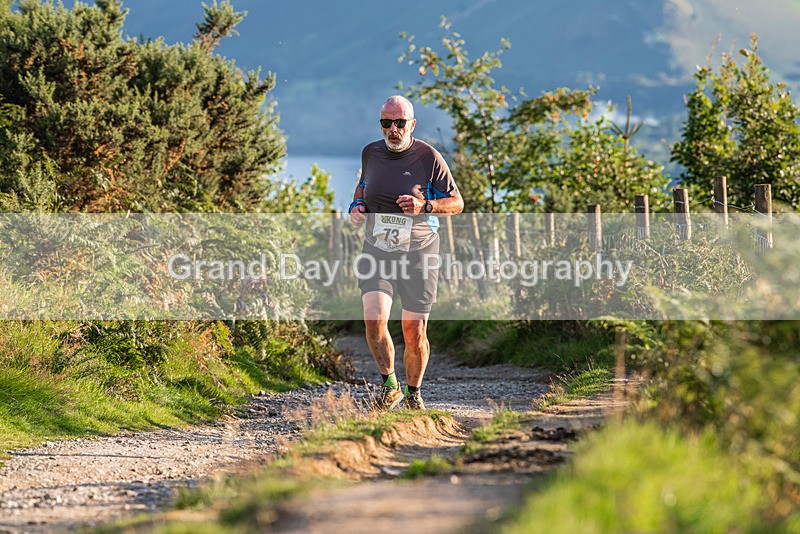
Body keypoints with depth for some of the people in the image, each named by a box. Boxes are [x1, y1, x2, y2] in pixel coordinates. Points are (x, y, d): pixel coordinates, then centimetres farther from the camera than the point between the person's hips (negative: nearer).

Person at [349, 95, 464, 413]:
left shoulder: (429, 158, -7)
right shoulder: (371, 153, 5)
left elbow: (456, 202, -1)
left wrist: (424, 206, -19)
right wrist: (357, 205, 4)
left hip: (418, 252, -2)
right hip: (376, 251, 2)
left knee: (414, 333, 3)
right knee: (374, 319, -19)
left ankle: (413, 392, 27)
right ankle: (390, 386, 0)